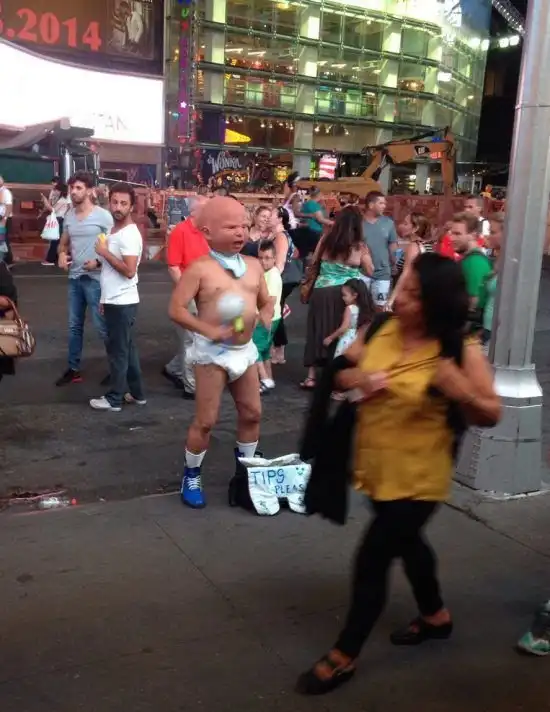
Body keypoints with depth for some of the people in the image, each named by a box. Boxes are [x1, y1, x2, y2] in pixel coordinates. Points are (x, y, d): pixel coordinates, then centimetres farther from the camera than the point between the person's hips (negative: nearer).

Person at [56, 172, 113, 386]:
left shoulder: (103, 216, -10)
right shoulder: (69, 216, 9)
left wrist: (98, 262, -22)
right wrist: (62, 254, -3)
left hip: (95, 279, -7)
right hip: (74, 278, 7)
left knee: (102, 327, -2)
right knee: (74, 326, 13)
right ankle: (73, 370, 24)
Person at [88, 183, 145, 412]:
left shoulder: (130, 234, -19)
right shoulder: (114, 230, 12)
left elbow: (129, 271, -26)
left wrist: (105, 253, -18)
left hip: (122, 302, -10)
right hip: (114, 300, 10)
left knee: (118, 350, 0)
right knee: (127, 348, 15)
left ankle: (114, 399, 11)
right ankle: (136, 393, 25)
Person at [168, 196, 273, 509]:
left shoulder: (254, 265, 5)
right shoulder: (200, 268, -12)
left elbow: (266, 302, 15)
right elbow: (176, 309, -14)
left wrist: (266, 317, -8)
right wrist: (209, 330, -24)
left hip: (246, 349, 6)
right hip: (213, 352, -6)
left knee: (252, 414, 15)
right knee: (206, 420, 0)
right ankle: (192, 477, 21)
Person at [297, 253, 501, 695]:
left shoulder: (462, 350, -19)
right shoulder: (383, 327, -6)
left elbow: (491, 415, -12)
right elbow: (340, 372, 4)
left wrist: (462, 393, -32)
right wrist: (357, 379, -18)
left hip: (417, 477, -6)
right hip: (376, 466, 6)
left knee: (372, 559, -1)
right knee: (406, 542, 25)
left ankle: (344, 657, 20)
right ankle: (436, 616, 52)